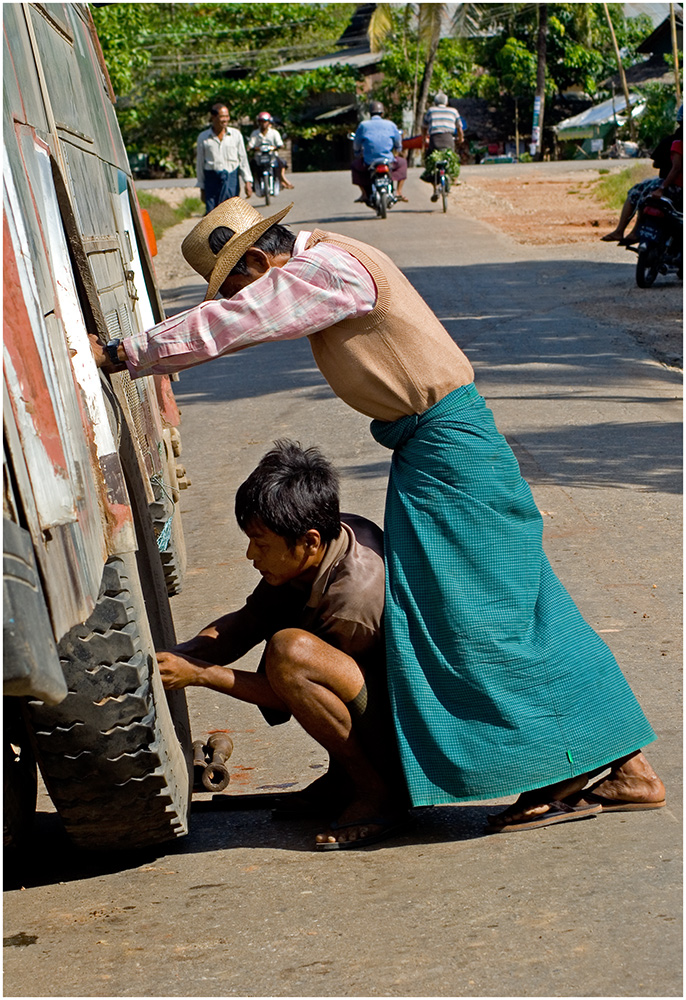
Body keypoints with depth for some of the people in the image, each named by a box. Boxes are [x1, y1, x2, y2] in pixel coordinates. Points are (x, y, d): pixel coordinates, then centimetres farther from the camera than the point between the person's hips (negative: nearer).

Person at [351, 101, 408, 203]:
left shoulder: (363, 125, 5)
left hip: (369, 162, 0)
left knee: (354, 165, 30)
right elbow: (398, 142, 17)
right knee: (402, 162, 31)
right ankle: (399, 192, 20)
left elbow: (356, 144, 13)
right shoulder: (390, 124, 6)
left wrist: (357, 155, 34)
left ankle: (364, 194, 16)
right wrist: (397, 150, 41)